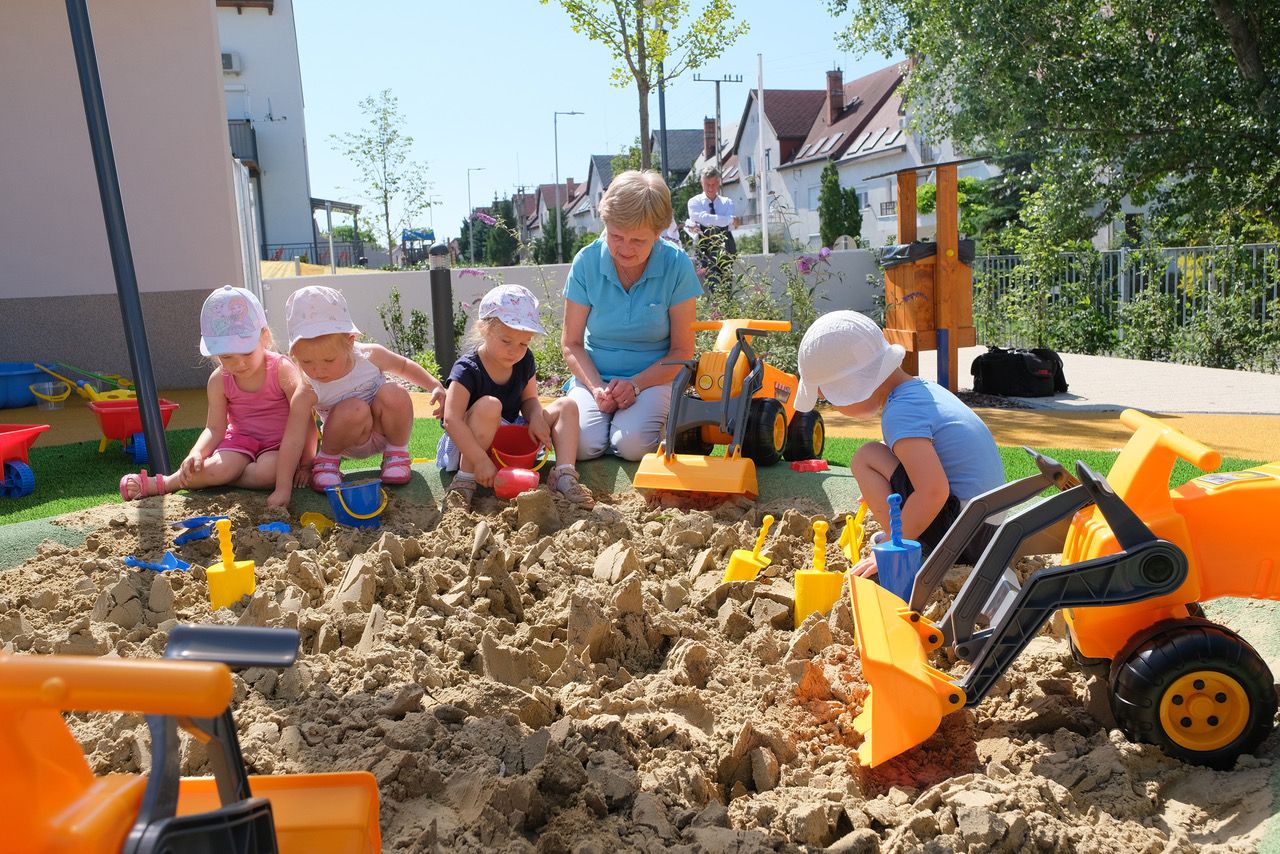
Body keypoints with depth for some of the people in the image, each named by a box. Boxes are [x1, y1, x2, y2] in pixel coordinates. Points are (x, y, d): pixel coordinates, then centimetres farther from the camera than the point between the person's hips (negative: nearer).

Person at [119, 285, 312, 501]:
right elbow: (215, 429, -6)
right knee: (218, 467, -30)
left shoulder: (281, 369, -15)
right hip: (241, 439, 2)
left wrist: (305, 462, -19)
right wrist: (196, 453, -26)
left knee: (268, 471, -35)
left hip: (280, 442, -2)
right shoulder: (219, 381, -5)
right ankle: (154, 484, -10)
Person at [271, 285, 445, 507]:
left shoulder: (371, 356, -21)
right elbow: (292, 441, -28)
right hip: (352, 443, -2)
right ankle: (328, 458, -5)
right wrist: (282, 489, -34)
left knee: (394, 394, -27)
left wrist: (434, 385, -6)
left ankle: (397, 450, -4)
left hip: (385, 430, 2)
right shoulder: (307, 393, -26)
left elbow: (404, 366, 1)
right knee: (354, 410, -34)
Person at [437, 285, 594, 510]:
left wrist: (536, 417, -17)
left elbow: (529, 399, 8)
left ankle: (564, 475, -18)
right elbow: (452, 420, -29)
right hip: (470, 444, -6)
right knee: (489, 406, -37)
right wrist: (481, 461, -35)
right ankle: (464, 480, -28)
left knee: (566, 407, -3)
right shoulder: (467, 369, -22)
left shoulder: (524, 362, -2)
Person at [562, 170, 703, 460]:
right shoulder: (587, 262, -5)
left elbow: (682, 351, -5)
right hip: (595, 376, 2)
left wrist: (635, 384, -19)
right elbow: (572, 343, 1)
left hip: (653, 377, -1)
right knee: (581, 444, -26)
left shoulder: (677, 265, -9)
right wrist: (596, 388, -17)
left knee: (632, 444, -30)